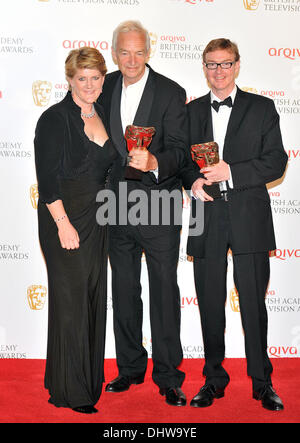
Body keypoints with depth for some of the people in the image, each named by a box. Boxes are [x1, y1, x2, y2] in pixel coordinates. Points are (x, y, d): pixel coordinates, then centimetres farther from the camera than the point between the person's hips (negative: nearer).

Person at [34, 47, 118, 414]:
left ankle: (90, 380, 27)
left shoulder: (103, 116, 12)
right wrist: (64, 225, -18)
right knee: (70, 300, -2)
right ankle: (69, 390, 11)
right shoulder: (55, 119, -8)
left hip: (97, 221, 7)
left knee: (94, 298, 12)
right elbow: (47, 178, -14)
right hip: (64, 221, -7)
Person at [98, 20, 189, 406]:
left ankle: (168, 376, 15)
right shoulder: (106, 88, 6)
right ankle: (130, 368, 30)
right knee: (124, 291, 14)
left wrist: (154, 162, -33)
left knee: (164, 291, 2)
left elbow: (179, 149, -13)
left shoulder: (171, 93, -7)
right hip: (117, 205, 5)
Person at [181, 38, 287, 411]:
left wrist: (231, 171, -15)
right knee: (210, 305, 8)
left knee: (253, 304, 1)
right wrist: (194, 181, -6)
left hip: (248, 217, -2)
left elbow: (276, 162, -2)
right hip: (207, 218, 3)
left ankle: (262, 382, 17)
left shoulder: (261, 108, 5)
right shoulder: (192, 111, 14)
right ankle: (214, 379, 23)